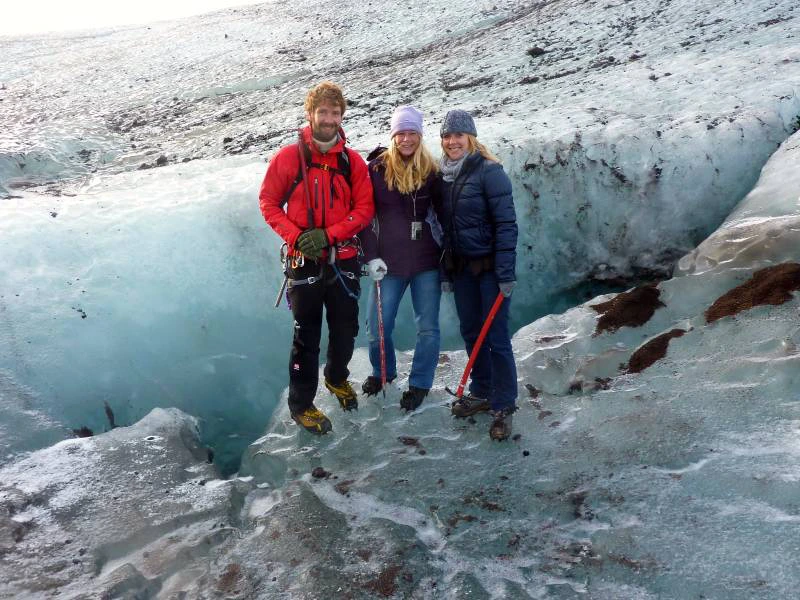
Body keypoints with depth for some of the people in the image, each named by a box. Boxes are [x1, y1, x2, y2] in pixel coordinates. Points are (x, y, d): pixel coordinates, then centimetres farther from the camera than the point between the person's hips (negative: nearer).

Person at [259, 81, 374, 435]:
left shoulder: (353, 161, 2)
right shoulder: (288, 157, -4)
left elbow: (364, 209, 0)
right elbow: (269, 202, 0)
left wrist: (327, 234, -14)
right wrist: (297, 237, -14)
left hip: (344, 260, 3)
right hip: (305, 261, -2)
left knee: (346, 330, 15)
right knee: (306, 335, 4)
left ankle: (337, 378, 43)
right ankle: (301, 404, 20)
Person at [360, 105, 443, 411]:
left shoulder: (431, 170, 2)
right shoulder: (376, 168, -2)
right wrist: (371, 256, -7)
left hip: (427, 262, 1)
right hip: (389, 262, 0)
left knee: (428, 328, 5)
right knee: (377, 328, 5)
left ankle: (419, 384, 25)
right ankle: (383, 371, 35)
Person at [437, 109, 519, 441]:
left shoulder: (489, 171, -11)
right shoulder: (443, 174, 9)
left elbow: (506, 223, -15)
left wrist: (506, 273, -19)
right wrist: (445, 271, 13)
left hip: (489, 266, -6)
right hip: (460, 266, 6)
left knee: (496, 337, -2)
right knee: (470, 332, 13)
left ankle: (503, 407, 9)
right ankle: (481, 393, 29)